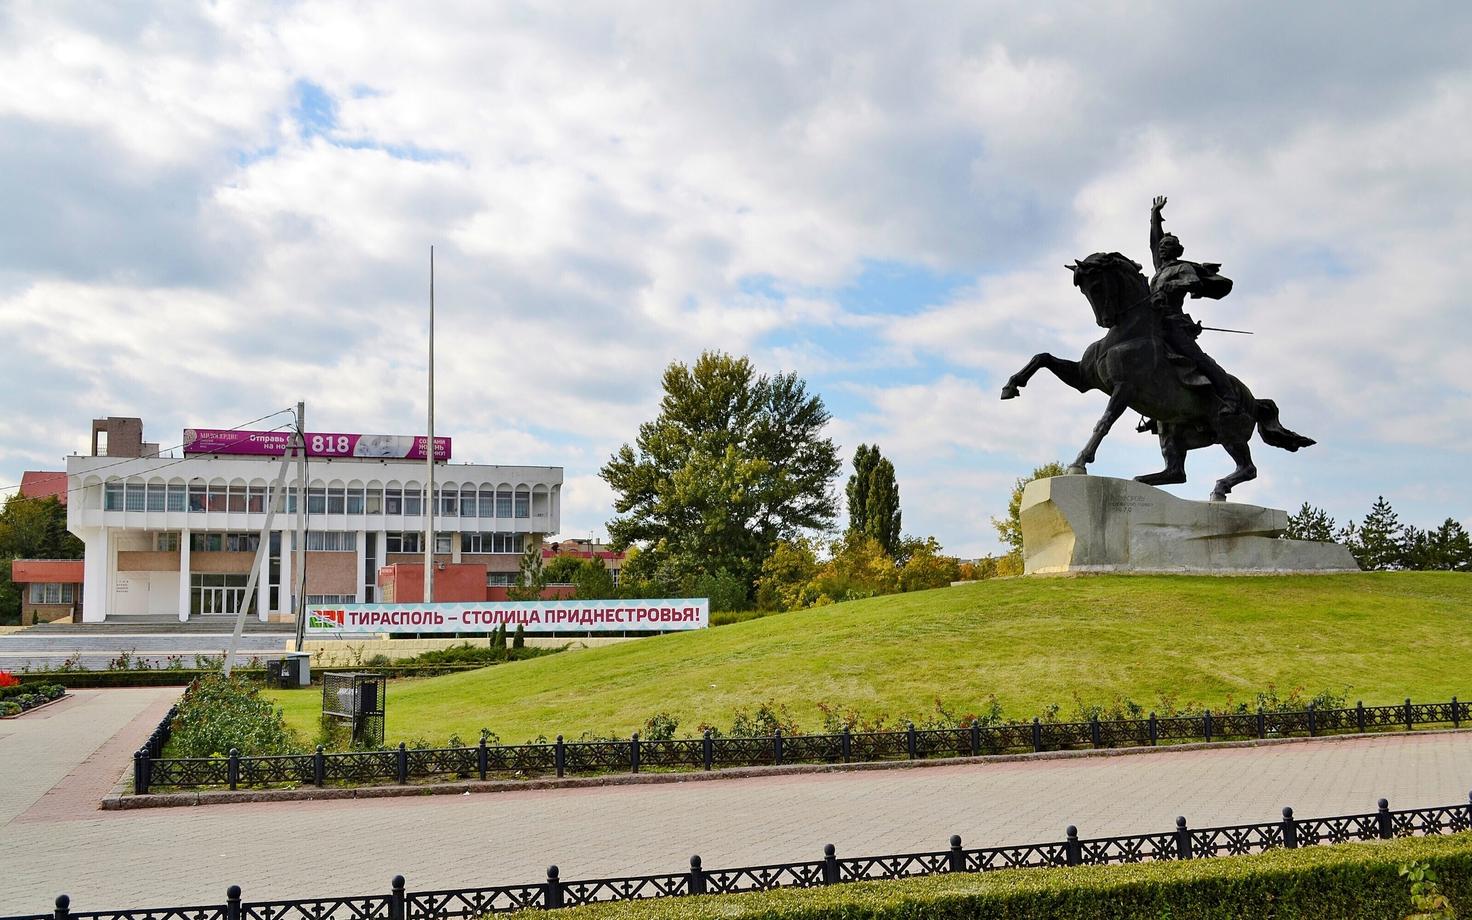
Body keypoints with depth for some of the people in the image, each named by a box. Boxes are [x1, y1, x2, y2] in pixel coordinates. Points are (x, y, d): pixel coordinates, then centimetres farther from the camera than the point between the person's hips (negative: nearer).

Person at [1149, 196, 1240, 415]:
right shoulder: (1160, 268, 27)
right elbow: (1154, 243, 40)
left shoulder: (1182, 268, 8)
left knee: (1197, 358, -22)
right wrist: (1155, 215, 47)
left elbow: (1195, 283, -13)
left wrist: (1171, 286, -22)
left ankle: (1230, 400, -32)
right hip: (1155, 325, 9)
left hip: (1172, 323, -9)